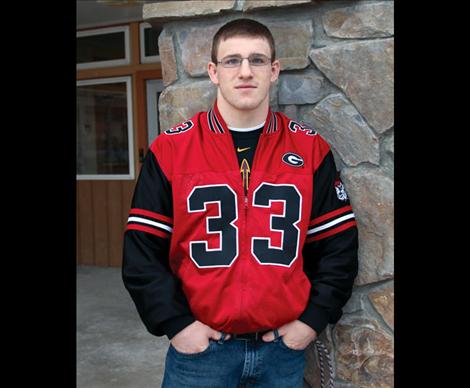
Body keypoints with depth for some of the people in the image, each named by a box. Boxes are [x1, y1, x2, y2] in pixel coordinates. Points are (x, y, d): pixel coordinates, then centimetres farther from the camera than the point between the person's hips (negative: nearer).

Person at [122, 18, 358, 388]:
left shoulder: (311, 149, 0)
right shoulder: (170, 150, -5)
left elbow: (339, 244, 4)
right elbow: (142, 250, -3)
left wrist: (314, 318, -3)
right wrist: (176, 323, -9)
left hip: (284, 347, 2)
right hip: (198, 345, -1)